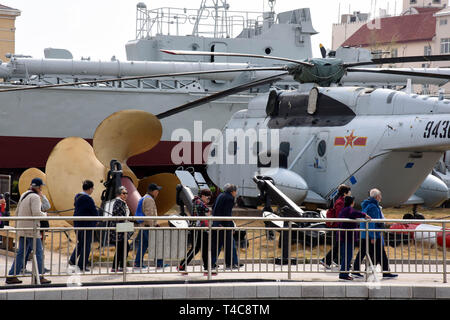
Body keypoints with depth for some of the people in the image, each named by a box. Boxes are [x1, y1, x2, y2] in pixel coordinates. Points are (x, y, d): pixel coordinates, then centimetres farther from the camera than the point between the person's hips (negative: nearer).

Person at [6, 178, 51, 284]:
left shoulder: (24, 195, 15)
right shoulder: (35, 197, -13)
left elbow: (17, 212, 20)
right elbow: (36, 213, -24)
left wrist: (17, 227, 27)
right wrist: (44, 214, -5)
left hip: (22, 229, 9)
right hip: (31, 229, -9)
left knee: (21, 253, 11)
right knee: (38, 253, -1)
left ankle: (11, 276, 9)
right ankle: (39, 277, 0)